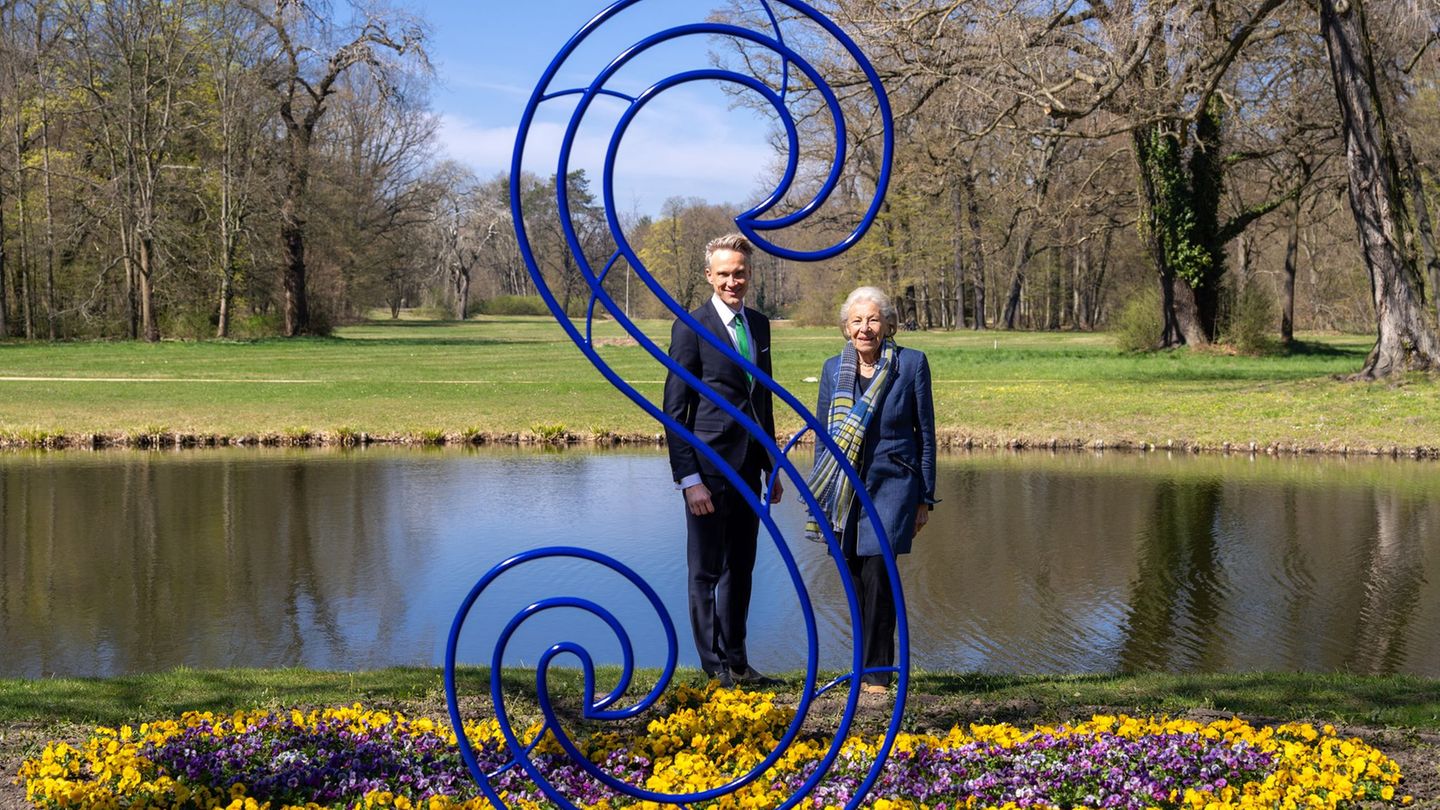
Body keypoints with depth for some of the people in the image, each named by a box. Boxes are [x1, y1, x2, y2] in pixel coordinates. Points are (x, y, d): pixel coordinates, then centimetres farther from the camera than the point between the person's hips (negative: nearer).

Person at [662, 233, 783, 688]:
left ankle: (736, 662, 23)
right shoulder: (691, 328, -9)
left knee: (741, 569, 13)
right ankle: (715, 667, 10)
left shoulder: (759, 325, 11)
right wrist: (688, 478, -15)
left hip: (747, 467, 7)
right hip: (709, 466, -7)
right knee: (706, 571, 3)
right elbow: (674, 410, -10)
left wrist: (771, 466, 17)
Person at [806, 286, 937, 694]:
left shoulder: (911, 363, -3)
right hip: (845, 489, 3)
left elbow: (925, 433, 2)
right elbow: (822, 435, 13)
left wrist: (924, 499, 2)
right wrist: (819, 496, 10)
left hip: (892, 485, -3)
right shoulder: (834, 368, 5)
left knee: (877, 575, -13)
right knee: (855, 580, 3)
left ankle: (876, 673, -3)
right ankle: (869, 665, 17)